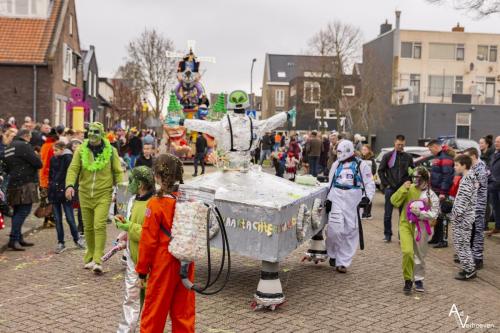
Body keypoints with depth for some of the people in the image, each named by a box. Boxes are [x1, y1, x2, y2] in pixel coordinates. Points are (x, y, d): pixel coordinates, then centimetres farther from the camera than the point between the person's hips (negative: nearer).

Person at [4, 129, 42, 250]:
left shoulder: (9, 147, 18)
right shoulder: (24, 145, -10)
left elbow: (7, 167, 22)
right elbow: (38, 163, -14)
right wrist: (38, 160, 6)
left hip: (13, 184, 9)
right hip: (25, 185, -9)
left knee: (18, 212, 13)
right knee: (24, 211, -9)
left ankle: (18, 239, 19)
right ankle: (13, 239, -13)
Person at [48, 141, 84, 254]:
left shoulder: (68, 159, -8)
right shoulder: (53, 159, 10)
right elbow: (50, 175, 19)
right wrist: (50, 188, 12)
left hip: (65, 192, -5)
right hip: (54, 192, 5)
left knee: (70, 219, -1)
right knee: (57, 220, 7)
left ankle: (77, 239, 20)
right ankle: (60, 243, 14)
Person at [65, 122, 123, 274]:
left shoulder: (111, 151, 0)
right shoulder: (81, 150, 3)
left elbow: (118, 172, 4)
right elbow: (73, 168, -4)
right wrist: (70, 185, -21)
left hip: (103, 194, -2)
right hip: (85, 194, 3)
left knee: (99, 226, -13)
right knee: (88, 227, 11)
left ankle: (97, 260, -11)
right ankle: (90, 257, 27)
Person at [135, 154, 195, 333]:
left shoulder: (156, 204, -15)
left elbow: (148, 240, -12)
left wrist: (142, 270, -2)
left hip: (163, 265, -5)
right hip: (186, 264, 5)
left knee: (154, 310, 9)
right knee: (183, 309, 14)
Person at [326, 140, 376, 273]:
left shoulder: (361, 165, 3)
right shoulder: (336, 164, 15)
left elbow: (369, 183, 4)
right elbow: (331, 182, 20)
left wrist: (367, 197, -10)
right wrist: (328, 199, 15)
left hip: (353, 201, -2)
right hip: (337, 199, 2)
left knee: (350, 232, 0)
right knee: (335, 228, -11)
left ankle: (343, 262, 9)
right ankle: (333, 254, 14)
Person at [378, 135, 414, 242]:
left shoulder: (408, 157, 7)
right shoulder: (387, 156, 2)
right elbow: (380, 171, 3)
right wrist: (386, 184, -4)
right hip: (390, 188, -1)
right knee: (388, 213, 2)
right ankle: (387, 234, 13)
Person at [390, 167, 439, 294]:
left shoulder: (431, 195, -4)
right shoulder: (409, 189, -1)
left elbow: (434, 214, -6)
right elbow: (395, 201, -5)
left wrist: (420, 213, -19)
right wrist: (403, 189, -15)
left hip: (421, 227, 0)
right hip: (406, 224, 0)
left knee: (420, 255, 11)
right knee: (407, 252, -16)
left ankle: (418, 279, 30)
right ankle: (408, 280, 2)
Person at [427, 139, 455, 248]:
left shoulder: (445, 157, -16)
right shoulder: (438, 157, 16)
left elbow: (447, 176, -22)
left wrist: (443, 192, -24)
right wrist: (432, 189, 20)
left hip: (442, 192, -10)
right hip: (436, 191, 10)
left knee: (442, 216, -5)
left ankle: (444, 240, 0)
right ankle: (436, 237, 26)